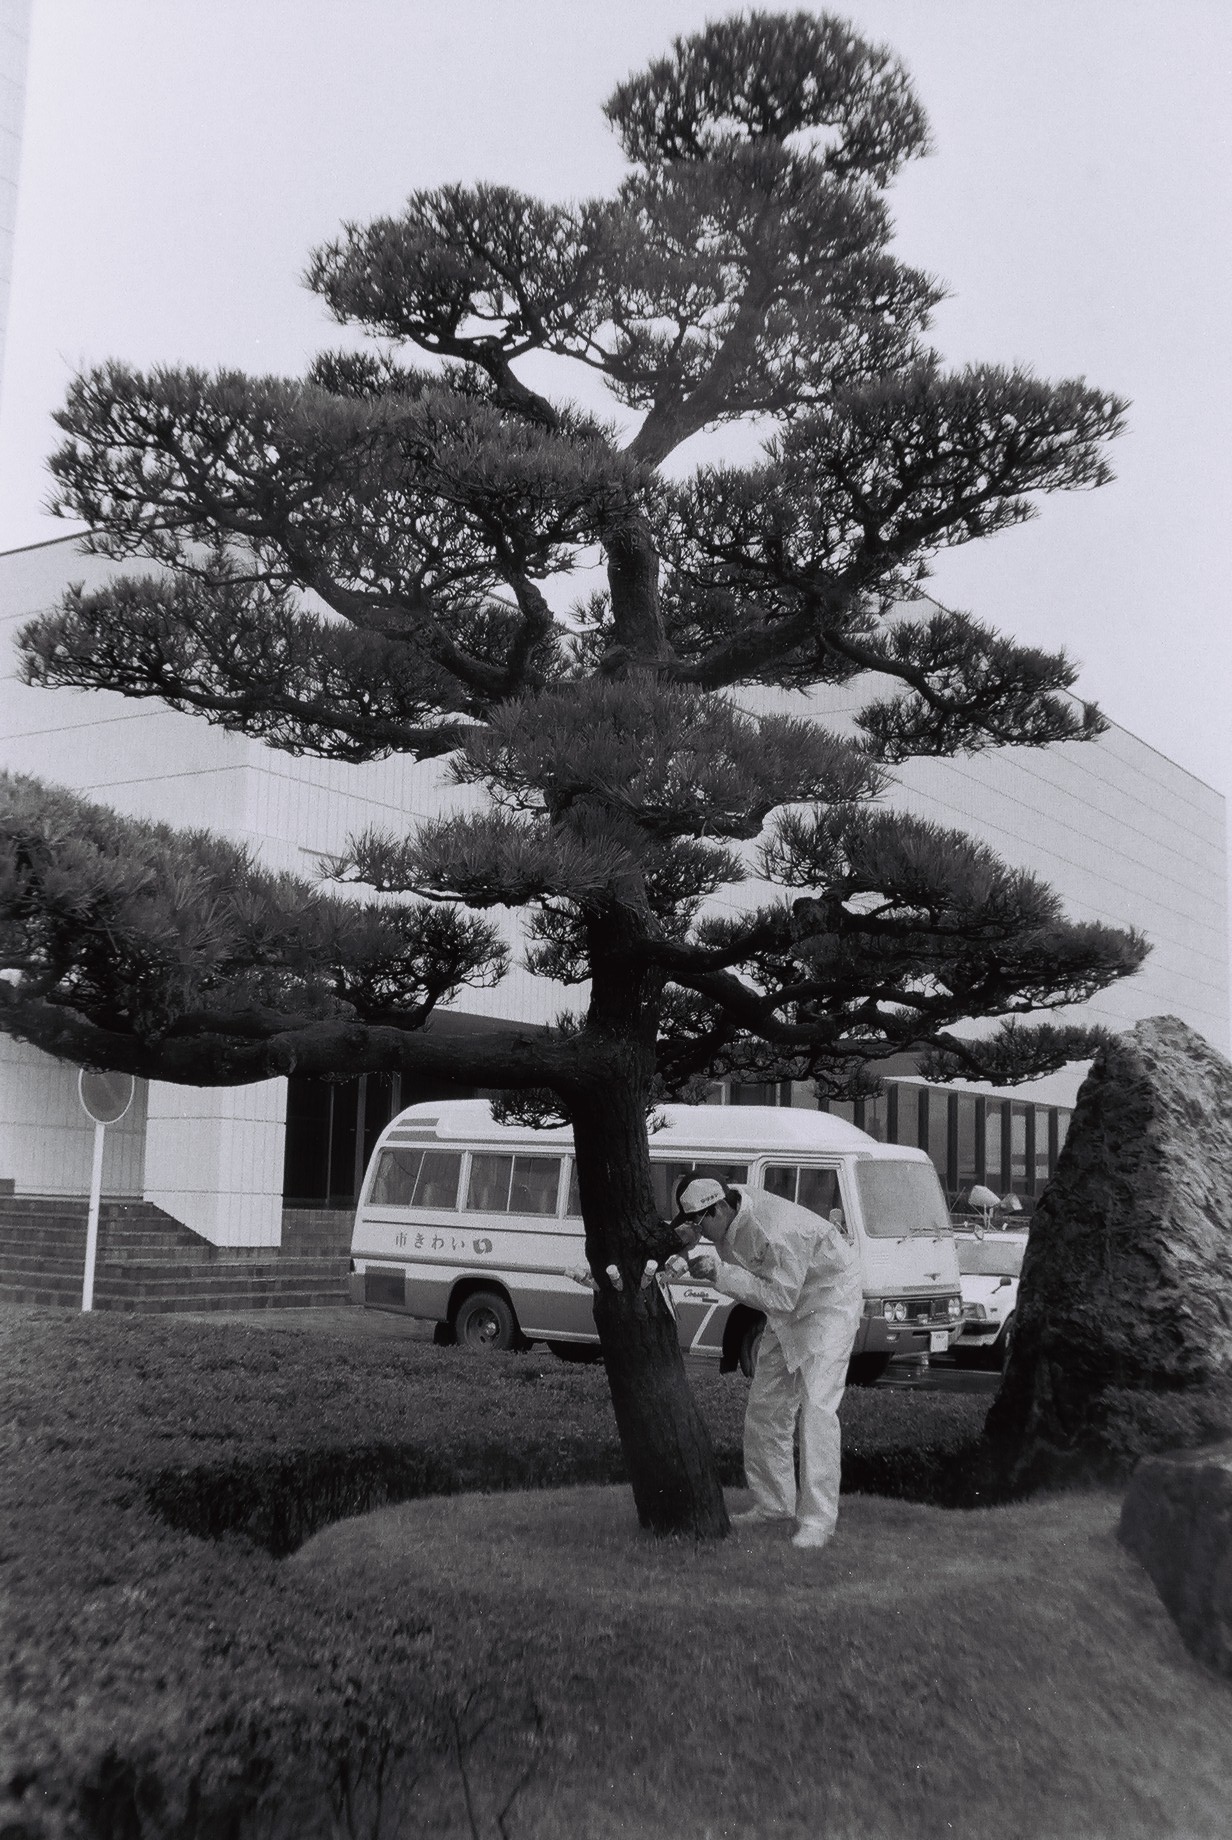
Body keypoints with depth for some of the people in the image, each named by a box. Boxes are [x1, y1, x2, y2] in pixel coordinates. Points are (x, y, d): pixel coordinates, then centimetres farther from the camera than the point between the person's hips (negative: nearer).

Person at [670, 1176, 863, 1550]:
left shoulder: (776, 1234, -36)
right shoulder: (729, 1212, -10)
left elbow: (780, 1297, -34)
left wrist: (720, 1273, -36)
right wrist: (687, 1243, -14)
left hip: (830, 1299, -9)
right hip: (788, 1305, 9)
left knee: (815, 1405, -16)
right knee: (765, 1405, 9)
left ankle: (817, 1519, -13)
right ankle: (774, 1503, 21)